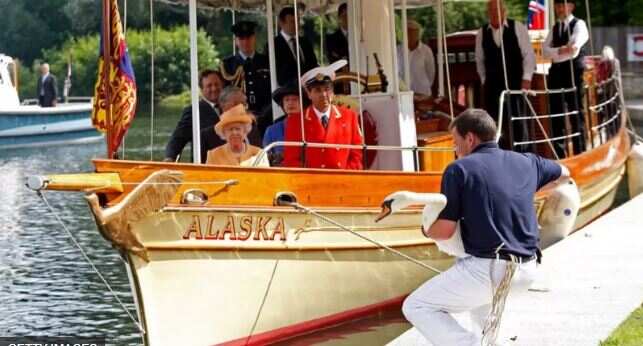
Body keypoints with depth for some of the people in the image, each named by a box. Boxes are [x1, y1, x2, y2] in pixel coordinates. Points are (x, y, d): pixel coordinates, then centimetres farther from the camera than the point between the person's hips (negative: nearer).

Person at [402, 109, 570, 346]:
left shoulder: (459, 169, -5)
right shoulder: (525, 162, 12)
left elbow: (444, 230, -7)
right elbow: (563, 174, 34)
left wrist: (426, 230, 15)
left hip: (487, 269, -7)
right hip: (526, 272, 7)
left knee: (415, 307, 6)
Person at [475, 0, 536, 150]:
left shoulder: (518, 28, -1)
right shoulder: (482, 33, 7)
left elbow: (528, 54, -2)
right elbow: (480, 60, 16)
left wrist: (526, 78, -9)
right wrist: (484, 80, 11)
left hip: (515, 82, -2)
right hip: (493, 84, 3)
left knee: (517, 120, -4)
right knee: (495, 122, 0)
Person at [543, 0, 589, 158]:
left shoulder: (579, 25, -2)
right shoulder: (555, 27, 16)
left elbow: (574, 50, -18)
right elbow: (545, 49, 1)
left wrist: (556, 55, -13)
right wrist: (560, 51, -17)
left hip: (573, 73, -6)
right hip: (556, 73, 6)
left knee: (576, 115, -1)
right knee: (556, 115, 6)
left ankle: (579, 153, 4)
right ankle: (559, 154, 13)